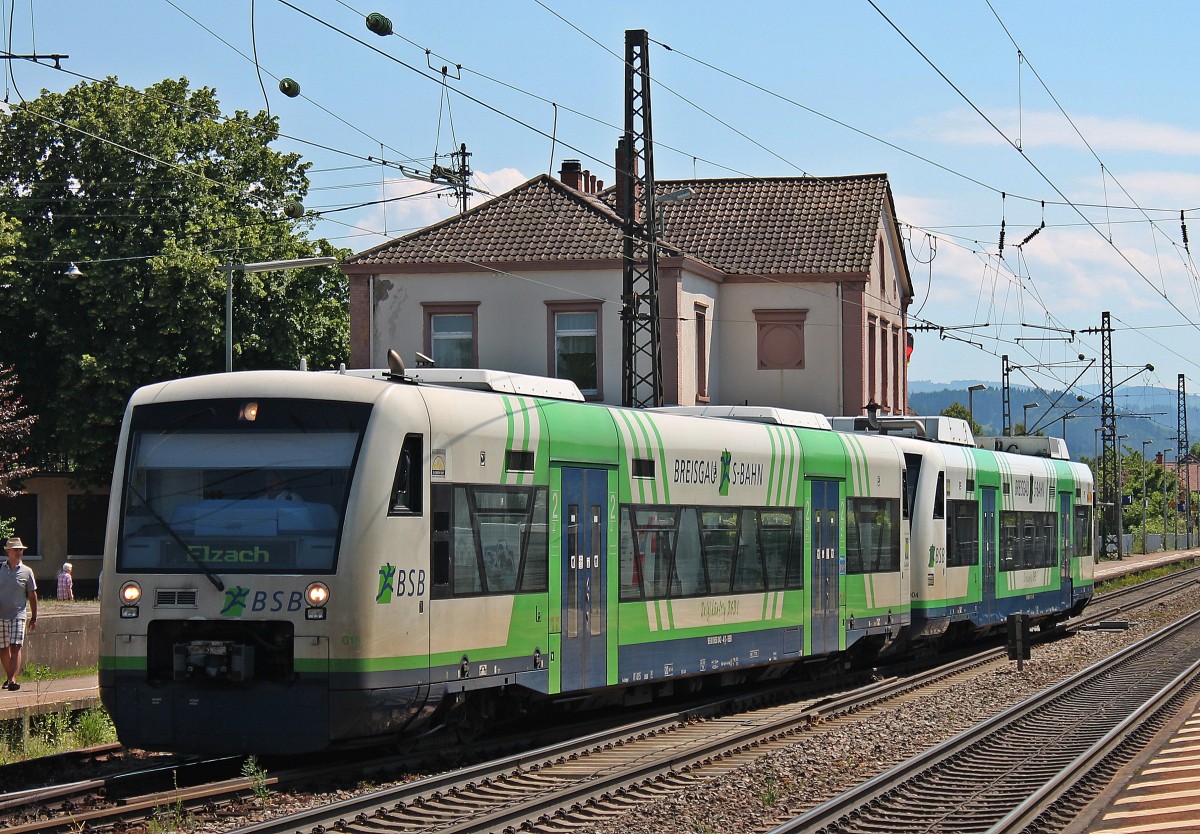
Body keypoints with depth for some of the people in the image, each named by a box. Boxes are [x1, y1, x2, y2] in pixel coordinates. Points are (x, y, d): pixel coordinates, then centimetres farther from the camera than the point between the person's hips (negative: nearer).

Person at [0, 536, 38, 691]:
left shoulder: (26, 571, 3)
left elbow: (32, 595, 7)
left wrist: (34, 617, 7)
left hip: (18, 615, -2)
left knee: (15, 647, -13)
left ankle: (13, 679, -19)